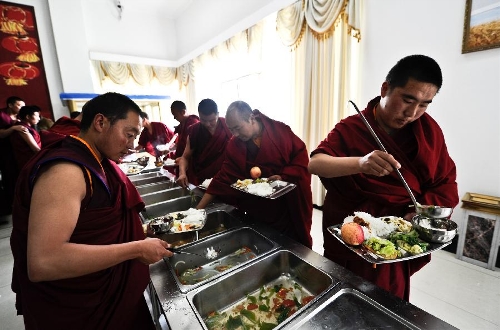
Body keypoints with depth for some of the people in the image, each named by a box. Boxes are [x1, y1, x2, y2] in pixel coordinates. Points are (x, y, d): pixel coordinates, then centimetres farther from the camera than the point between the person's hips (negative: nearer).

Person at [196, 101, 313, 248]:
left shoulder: (280, 131, -12)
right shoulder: (234, 146, -6)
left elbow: (301, 156, -5)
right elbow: (223, 179, -6)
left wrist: (283, 177, -20)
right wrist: (199, 208, -8)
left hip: (291, 207, -1)